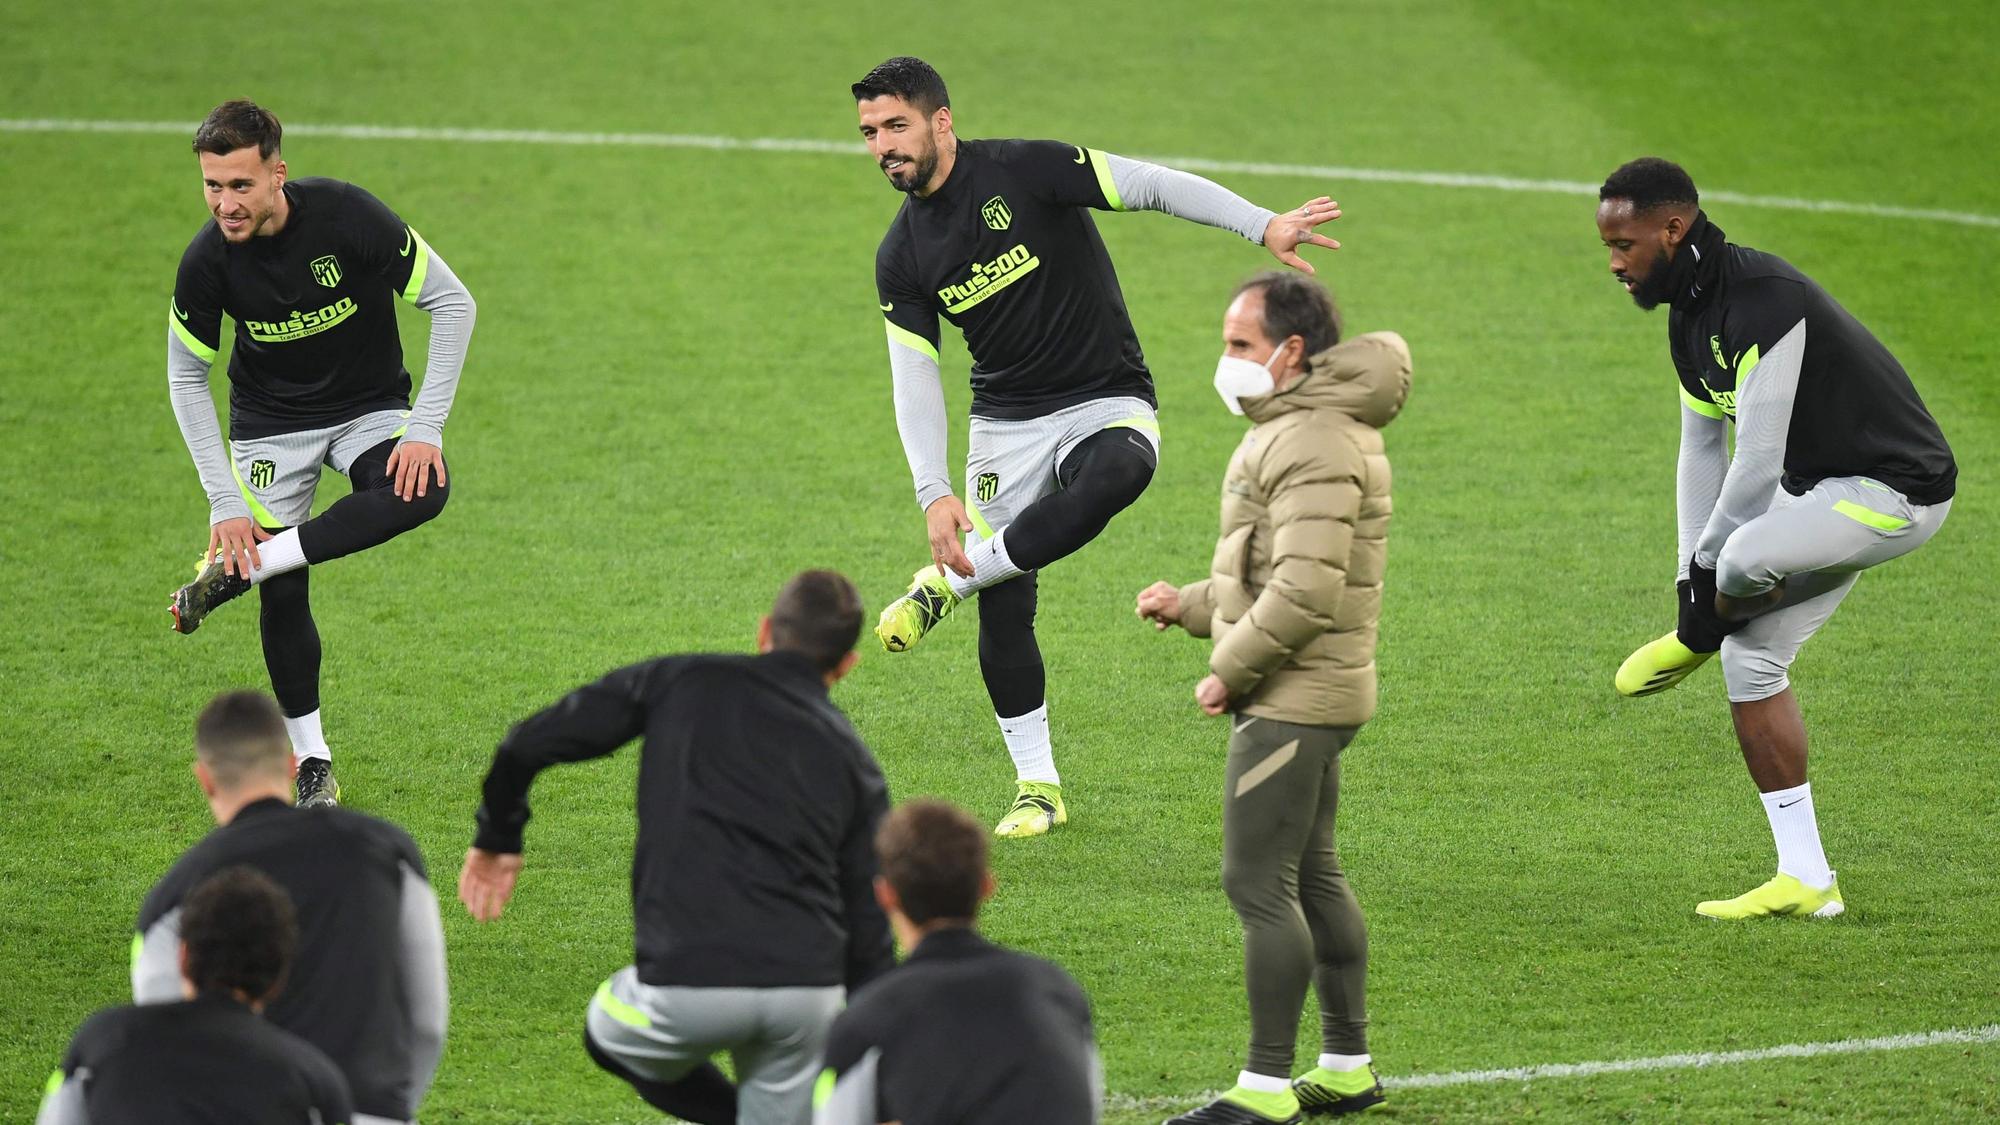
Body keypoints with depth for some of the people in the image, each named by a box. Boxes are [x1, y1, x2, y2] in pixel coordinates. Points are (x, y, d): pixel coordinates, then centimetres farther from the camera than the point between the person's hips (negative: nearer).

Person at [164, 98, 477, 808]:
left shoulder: (347, 216, -25)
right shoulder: (207, 262, -19)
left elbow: (451, 303, -15)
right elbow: (186, 377, -4)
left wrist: (426, 427, -21)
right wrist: (225, 502, -11)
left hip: (370, 406, -1)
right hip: (270, 424, 1)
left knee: (422, 492, -32)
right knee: (283, 597, -10)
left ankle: (236, 572, -25)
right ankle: (312, 765, 10)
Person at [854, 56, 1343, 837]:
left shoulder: (1024, 171, -12)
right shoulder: (902, 257, 2)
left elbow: (1152, 185, -12)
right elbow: (914, 380, 1)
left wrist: (1263, 226, -22)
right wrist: (934, 495, -11)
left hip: (1108, 405, -4)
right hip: (1006, 425, 4)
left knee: (1114, 476, -39)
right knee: (1005, 610, -3)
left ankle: (949, 582, -25)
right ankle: (1038, 789, 12)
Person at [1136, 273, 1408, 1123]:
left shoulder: (1311, 444, -18)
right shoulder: (1307, 430, 16)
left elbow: (1307, 589, -27)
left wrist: (1231, 670, -18)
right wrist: (1189, 606, 16)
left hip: (1292, 701, -11)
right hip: (1309, 696, 11)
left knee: (1258, 883, -8)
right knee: (1311, 878, 16)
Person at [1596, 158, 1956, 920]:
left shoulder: (1764, 300, -25)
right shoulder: (1690, 317, 7)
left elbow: (1758, 460, -25)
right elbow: (1701, 450, 13)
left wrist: (1709, 565, -14)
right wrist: (1694, 573, 5)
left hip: (1896, 491, -10)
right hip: (1818, 494, 10)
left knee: (1745, 558, -36)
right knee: (1751, 657, 6)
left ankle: (1695, 643, 0)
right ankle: (1806, 882, 12)